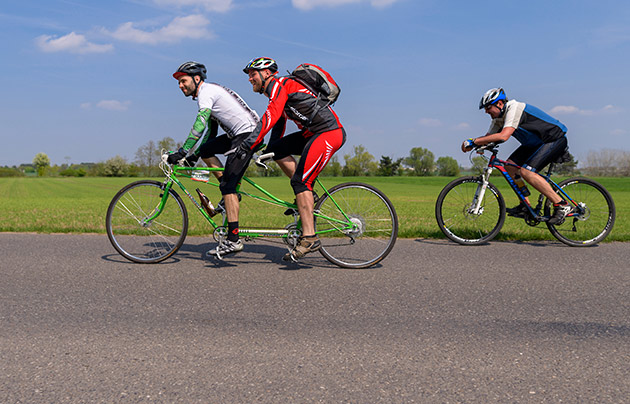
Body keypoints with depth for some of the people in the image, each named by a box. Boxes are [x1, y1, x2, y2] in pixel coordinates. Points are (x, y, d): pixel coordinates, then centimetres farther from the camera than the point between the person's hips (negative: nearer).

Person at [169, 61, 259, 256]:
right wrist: (193, 154, 15)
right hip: (237, 134, 10)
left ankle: (233, 240, -14)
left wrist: (182, 152, -23)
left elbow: (199, 125, -22)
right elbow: (210, 130, 22)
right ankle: (231, 192, 10)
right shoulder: (209, 93, 21)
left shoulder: (207, 91, -10)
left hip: (248, 134, -10)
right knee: (205, 150, 9)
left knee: (227, 185, -13)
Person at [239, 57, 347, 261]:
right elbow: (278, 125, 25)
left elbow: (271, 116, -23)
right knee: (275, 149, 4)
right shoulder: (277, 92, 22)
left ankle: (309, 237, -15)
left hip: (330, 132, -9)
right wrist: (269, 152, 19)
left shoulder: (280, 84, -9)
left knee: (300, 181, -15)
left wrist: (249, 144, -28)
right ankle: (306, 194, 7)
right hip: (312, 133, 9)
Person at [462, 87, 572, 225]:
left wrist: (473, 141, -37)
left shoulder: (514, 108, -26)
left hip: (556, 140, -9)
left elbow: (503, 136, -39)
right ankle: (525, 206, 6)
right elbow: (488, 137, 3)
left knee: (526, 171, -25)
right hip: (536, 143, 10)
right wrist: (473, 144, -19)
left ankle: (562, 205, -17)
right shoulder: (499, 116, 2)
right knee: (510, 165, -3)